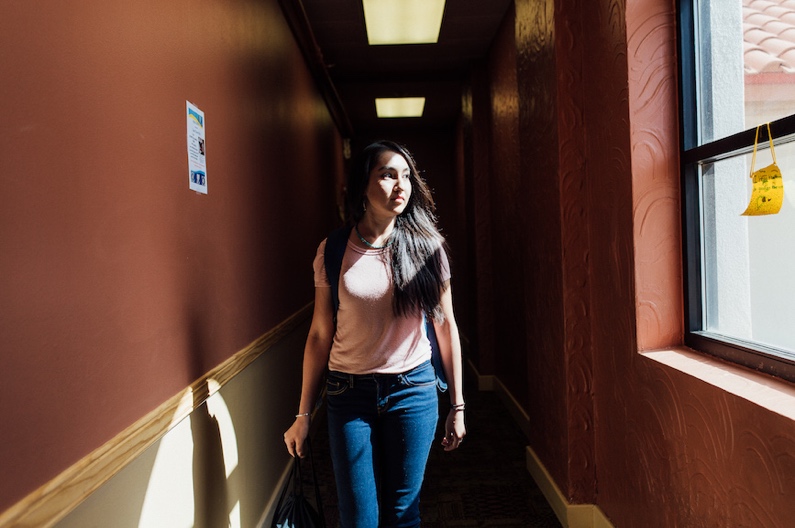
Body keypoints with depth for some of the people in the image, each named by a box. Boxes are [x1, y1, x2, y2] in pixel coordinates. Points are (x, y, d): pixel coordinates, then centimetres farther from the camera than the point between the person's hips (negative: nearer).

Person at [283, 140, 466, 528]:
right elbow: (319, 335, 0)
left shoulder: (426, 246, -2)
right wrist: (303, 414, 3)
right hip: (349, 393, 0)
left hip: (413, 389, 0)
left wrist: (457, 406, 5)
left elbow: (446, 326, 3)